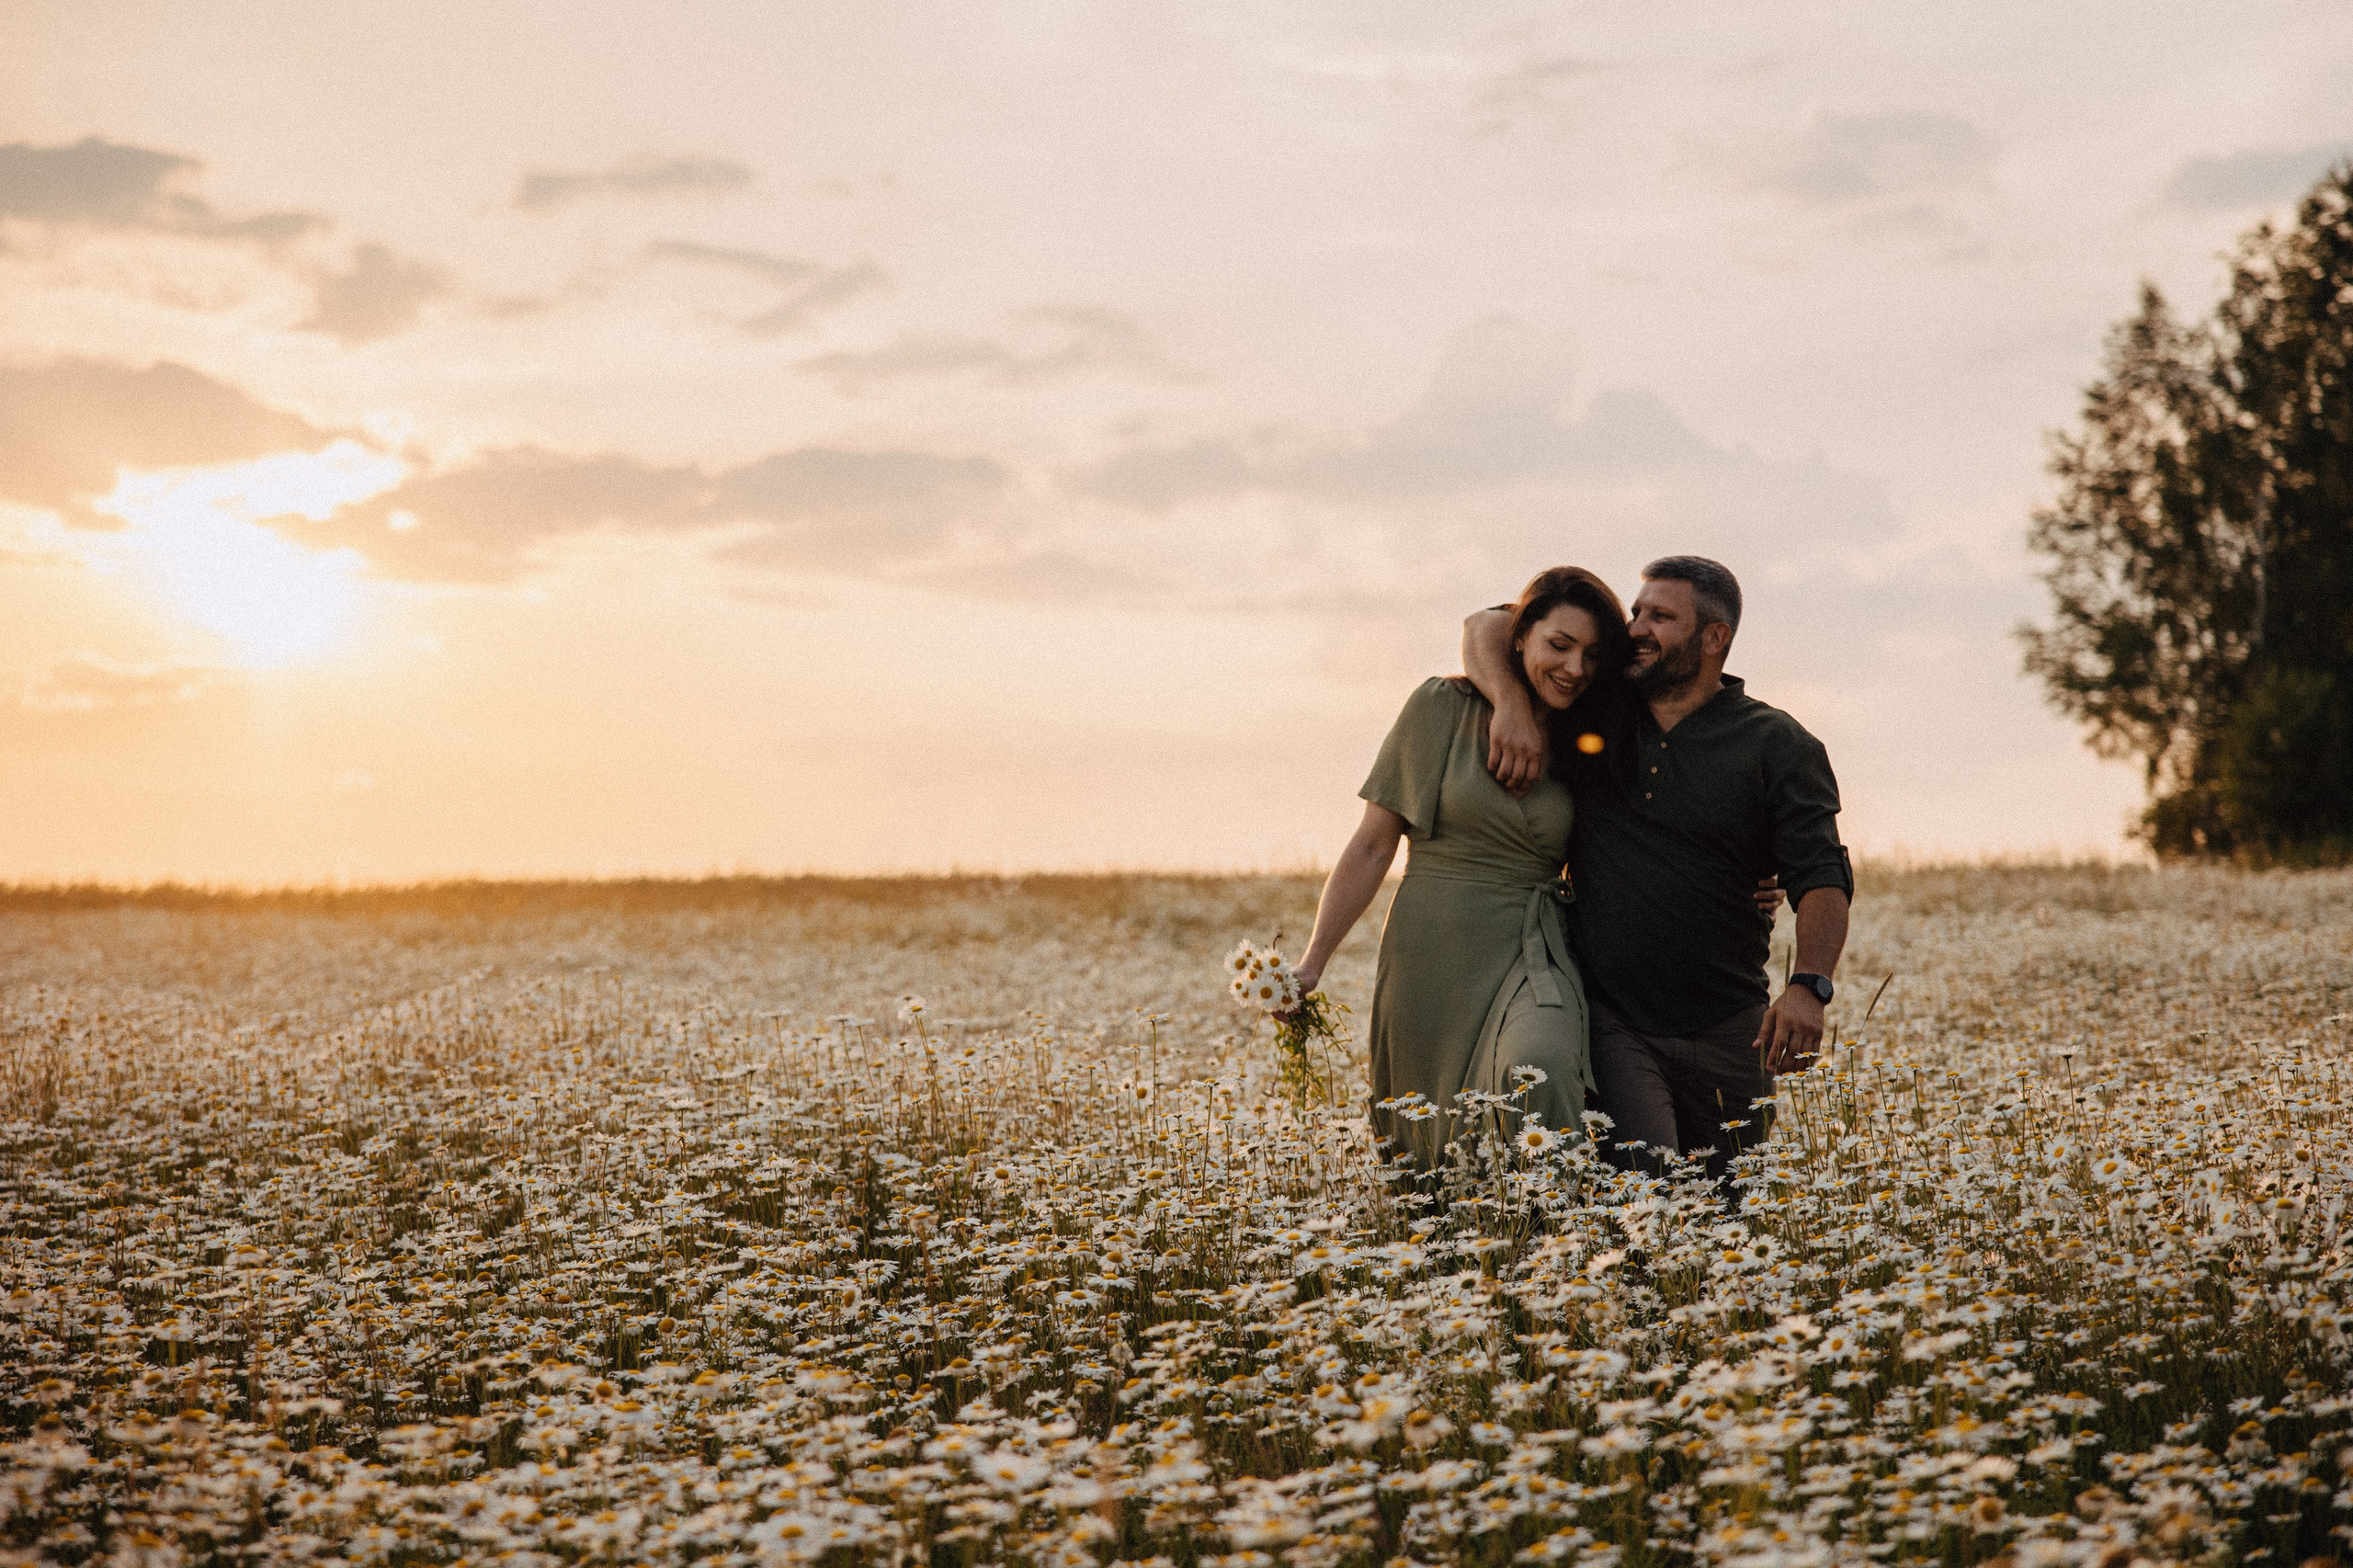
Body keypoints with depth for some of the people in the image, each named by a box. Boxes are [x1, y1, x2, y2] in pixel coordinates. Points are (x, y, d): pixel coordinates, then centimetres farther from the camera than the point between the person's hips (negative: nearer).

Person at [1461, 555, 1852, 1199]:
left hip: (1726, 1031, 0)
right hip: (1610, 1020, 0)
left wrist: (1809, 985, -28)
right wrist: (1513, 702, -8)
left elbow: (1822, 878, -10)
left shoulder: (1778, 747, -1)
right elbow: (1488, 629, 14)